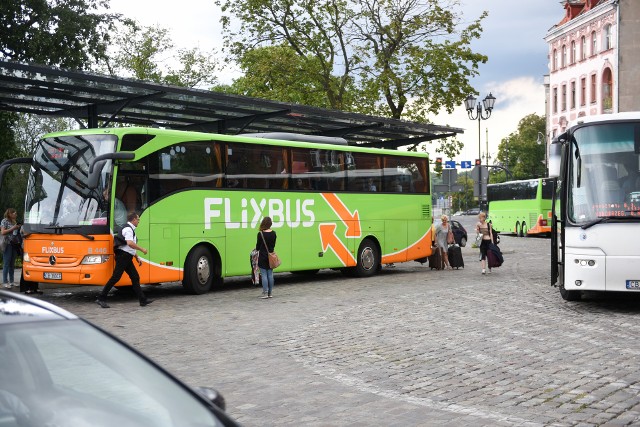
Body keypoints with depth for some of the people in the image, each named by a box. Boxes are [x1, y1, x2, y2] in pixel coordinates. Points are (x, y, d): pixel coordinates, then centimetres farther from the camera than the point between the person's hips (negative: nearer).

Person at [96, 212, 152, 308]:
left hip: (127, 258, 11)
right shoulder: (128, 229, -12)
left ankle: (143, 300, 10)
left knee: (135, 277, 9)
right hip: (123, 256, -11)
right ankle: (101, 298, -6)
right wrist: (142, 249, -18)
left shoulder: (131, 229, 20)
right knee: (115, 277, -10)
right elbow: (130, 243, -28)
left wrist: (137, 257, 24)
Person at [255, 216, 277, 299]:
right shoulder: (273, 233, 0)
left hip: (263, 257, -5)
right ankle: (270, 293, 14)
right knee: (270, 275, 10)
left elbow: (258, 247, -7)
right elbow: (273, 245, 10)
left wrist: (257, 248, 14)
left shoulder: (260, 234, -14)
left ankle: (265, 293, -2)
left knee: (264, 275, -1)